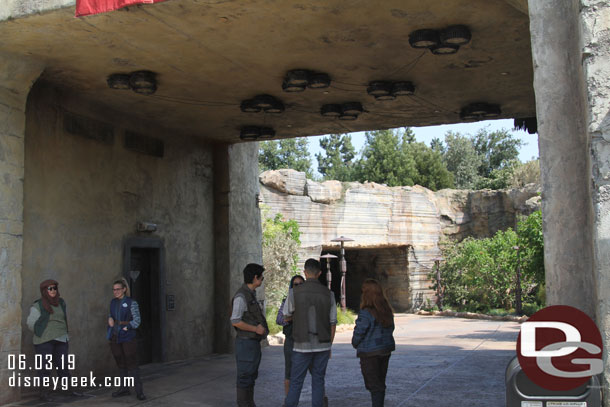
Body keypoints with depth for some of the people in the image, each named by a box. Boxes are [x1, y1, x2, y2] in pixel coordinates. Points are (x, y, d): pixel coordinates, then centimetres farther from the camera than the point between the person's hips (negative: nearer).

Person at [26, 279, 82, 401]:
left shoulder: (61, 303, 9)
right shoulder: (38, 306, -8)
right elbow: (31, 323, -3)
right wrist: (41, 333, 7)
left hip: (60, 340, 5)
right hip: (44, 341, -5)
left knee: (63, 365, 9)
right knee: (45, 367, -2)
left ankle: (70, 389, 17)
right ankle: (44, 393, 5)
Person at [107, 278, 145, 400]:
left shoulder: (131, 303, -6)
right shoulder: (113, 302, 10)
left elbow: (137, 320, -6)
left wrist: (127, 327, -17)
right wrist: (110, 318, 4)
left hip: (127, 336, -5)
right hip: (114, 337, 5)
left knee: (132, 363, -6)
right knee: (121, 364, 11)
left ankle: (139, 390, -3)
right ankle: (123, 388, 20)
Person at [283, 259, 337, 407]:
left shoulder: (295, 292, -7)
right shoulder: (328, 294, -1)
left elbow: (287, 316, 7)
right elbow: (333, 323, 3)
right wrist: (329, 346, 13)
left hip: (302, 345, -2)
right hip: (323, 345, 2)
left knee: (296, 382, 5)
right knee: (318, 381, 10)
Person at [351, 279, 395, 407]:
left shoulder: (365, 314, -21)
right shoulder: (387, 311, 1)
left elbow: (358, 334, -15)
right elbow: (391, 329, 11)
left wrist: (355, 344, 6)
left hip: (369, 353, -7)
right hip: (386, 350, 7)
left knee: (374, 385, 2)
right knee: (380, 383, 18)